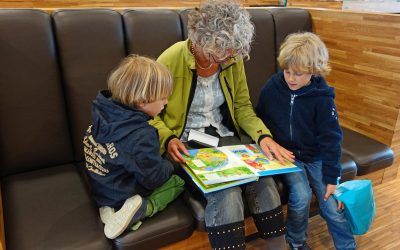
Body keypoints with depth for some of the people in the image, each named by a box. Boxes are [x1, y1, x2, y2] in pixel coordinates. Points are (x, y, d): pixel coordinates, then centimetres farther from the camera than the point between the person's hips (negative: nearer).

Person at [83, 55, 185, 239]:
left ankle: (110, 206, 3)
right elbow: (153, 179, -23)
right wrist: (169, 166, -1)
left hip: (101, 188, 7)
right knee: (179, 181, 8)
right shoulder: (142, 136, -32)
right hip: (124, 195, -7)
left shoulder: (104, 112, -10)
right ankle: (141, 208, -12)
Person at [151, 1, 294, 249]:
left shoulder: (233, 60, -2)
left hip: (224, 136, 4)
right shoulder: (171, 60, -15)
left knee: (264, 181, -20)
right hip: (187, 143, -4)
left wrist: (263, 135, -10)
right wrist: (168, 139, -23)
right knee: (226, 193, -30)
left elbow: (242, 106, 7)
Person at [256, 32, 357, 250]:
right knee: (301, 195, -21)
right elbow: (260, 119, 7)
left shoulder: (322, 98, -11)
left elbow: (331, 139, -9)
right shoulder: (272, 87, -7)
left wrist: (331, 177, -9)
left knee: (332, 206, -7)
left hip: (315, 156, 0)